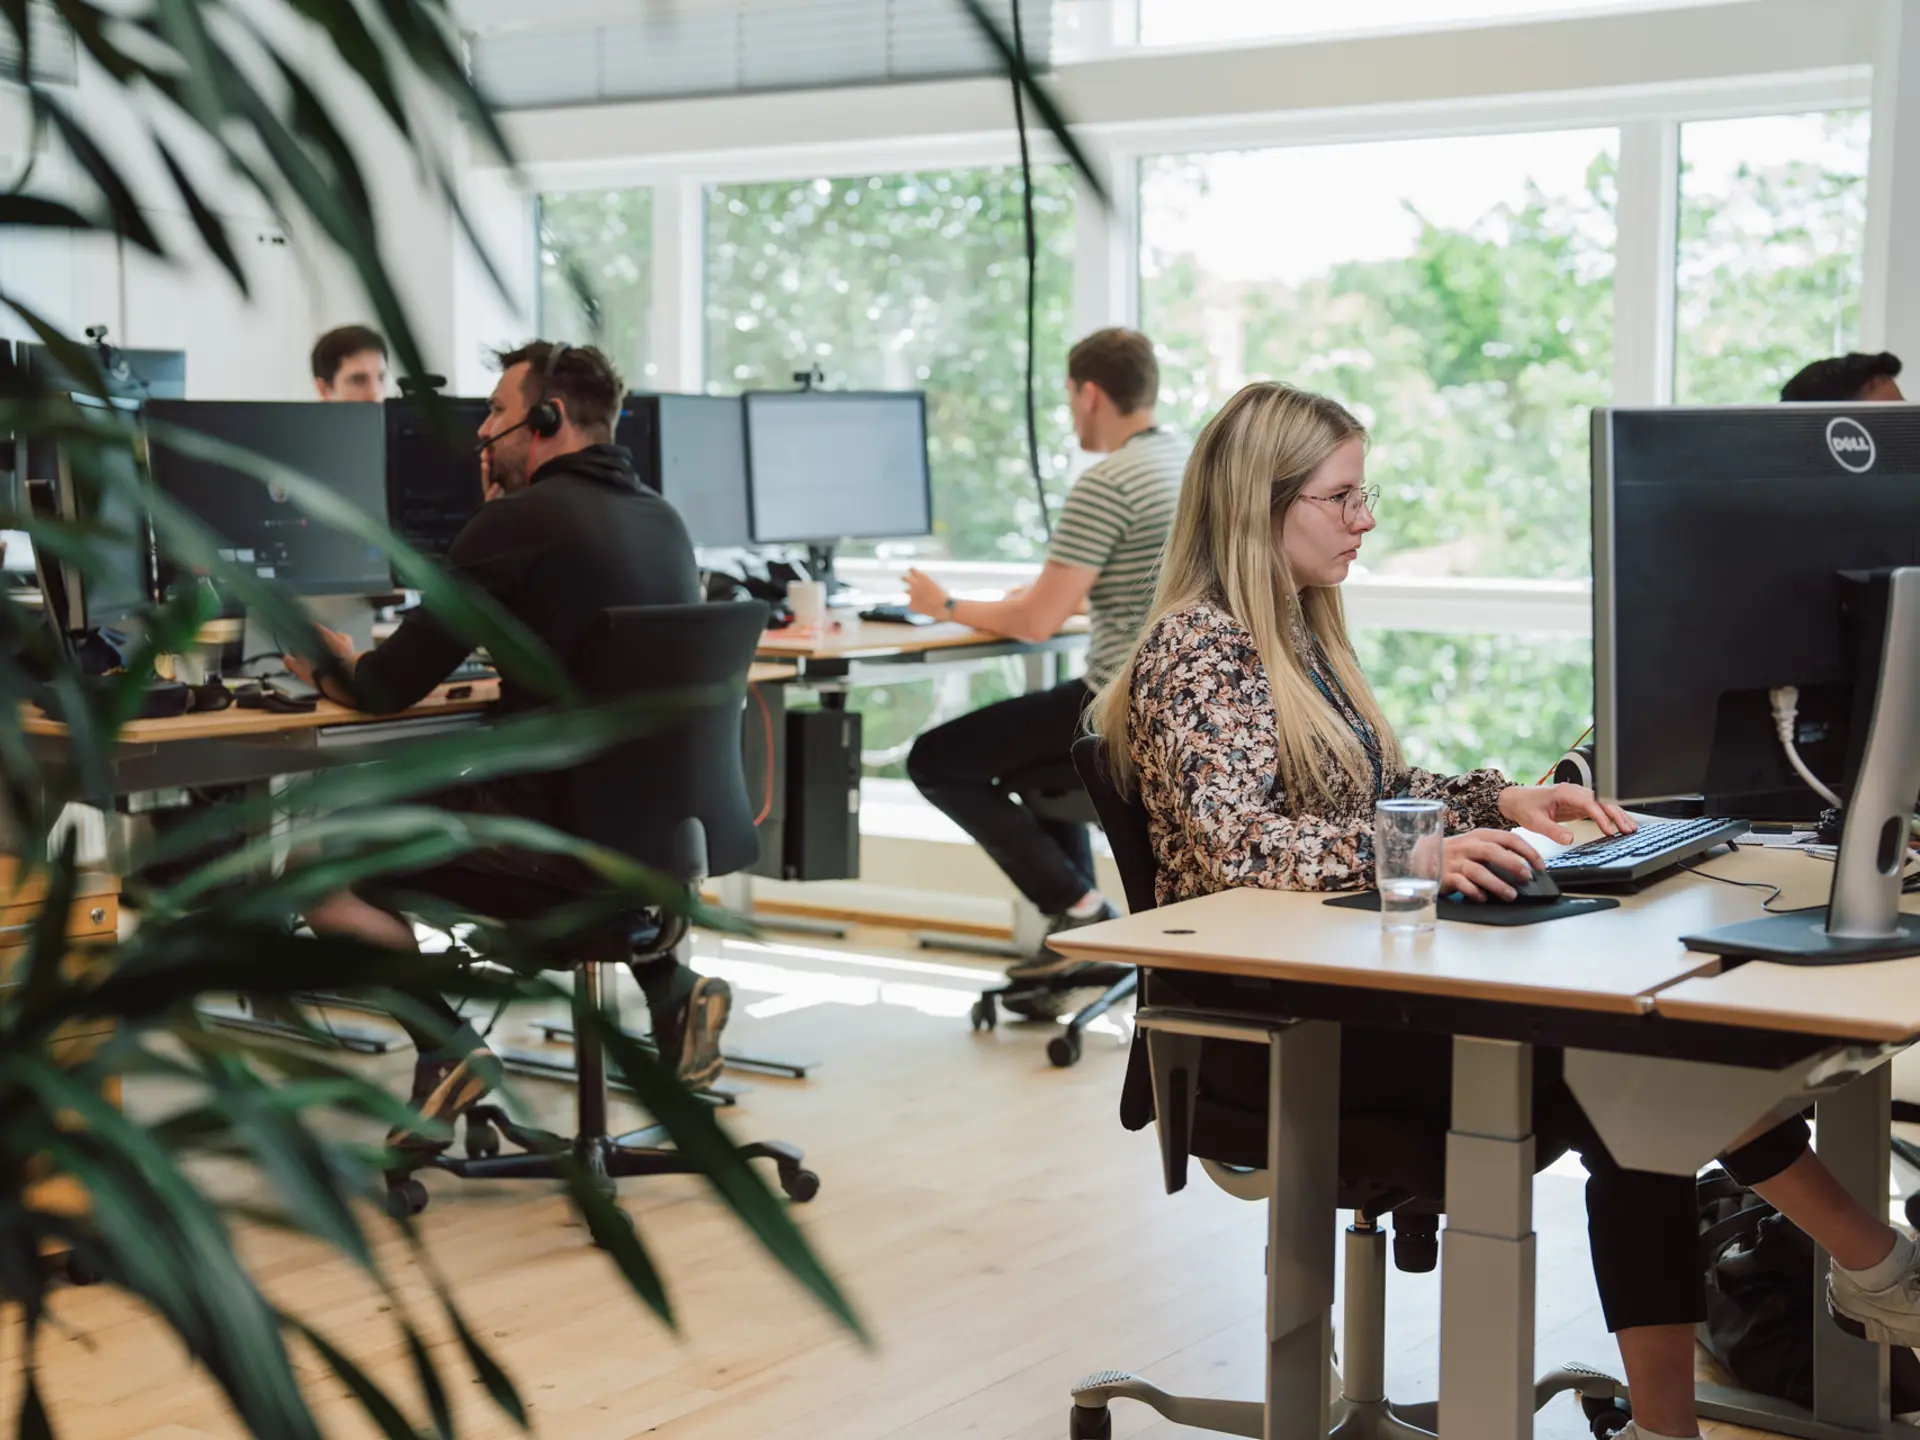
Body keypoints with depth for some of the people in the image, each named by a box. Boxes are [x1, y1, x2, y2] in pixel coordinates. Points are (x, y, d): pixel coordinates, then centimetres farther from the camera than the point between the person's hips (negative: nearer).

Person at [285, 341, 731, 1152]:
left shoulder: (518, 521, -12)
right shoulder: (662, 519, 9)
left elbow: (386, 690, -8)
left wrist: (323, 667, 15)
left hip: (560, 842, -7)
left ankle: (447, 1048, -3)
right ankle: (672, 989, 25)